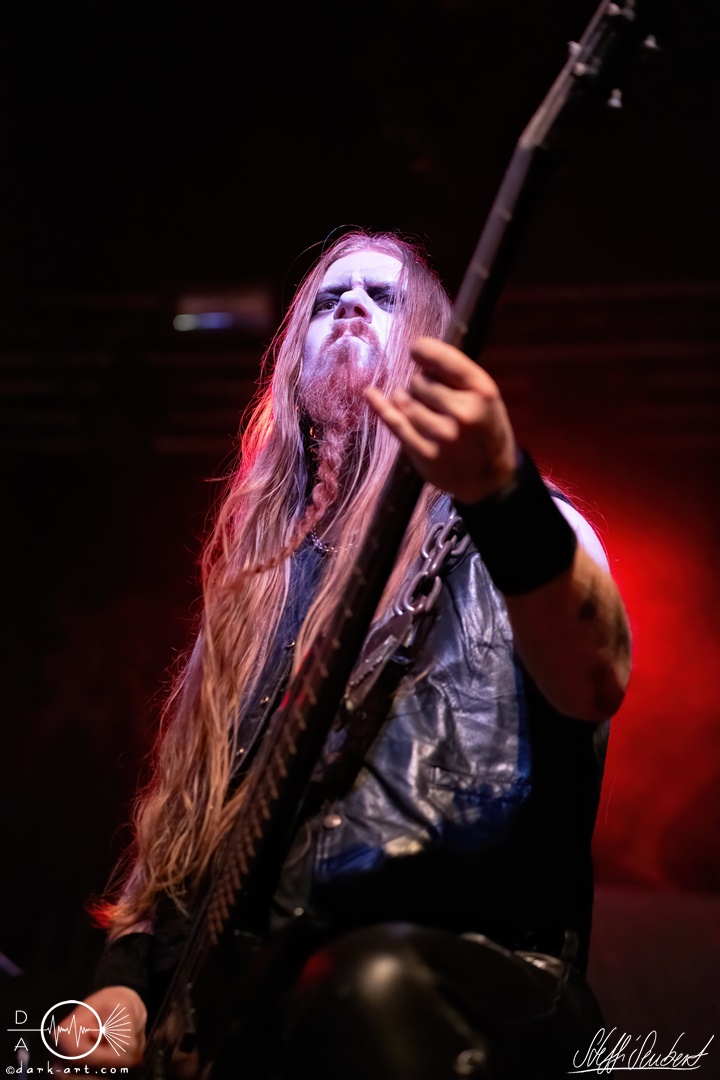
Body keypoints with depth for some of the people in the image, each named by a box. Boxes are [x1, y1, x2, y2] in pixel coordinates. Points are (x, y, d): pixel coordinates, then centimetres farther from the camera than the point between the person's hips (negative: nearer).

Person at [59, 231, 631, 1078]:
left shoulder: (498, 527, 5)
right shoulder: (261, 569, 22)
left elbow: (595, 683, -18)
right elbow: (186, 801, 22)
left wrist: (501, 493, -37)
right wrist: (127, 973, 5)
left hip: (488, 968, -4)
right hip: (257, 983, 4)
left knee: (376, 991, -38)